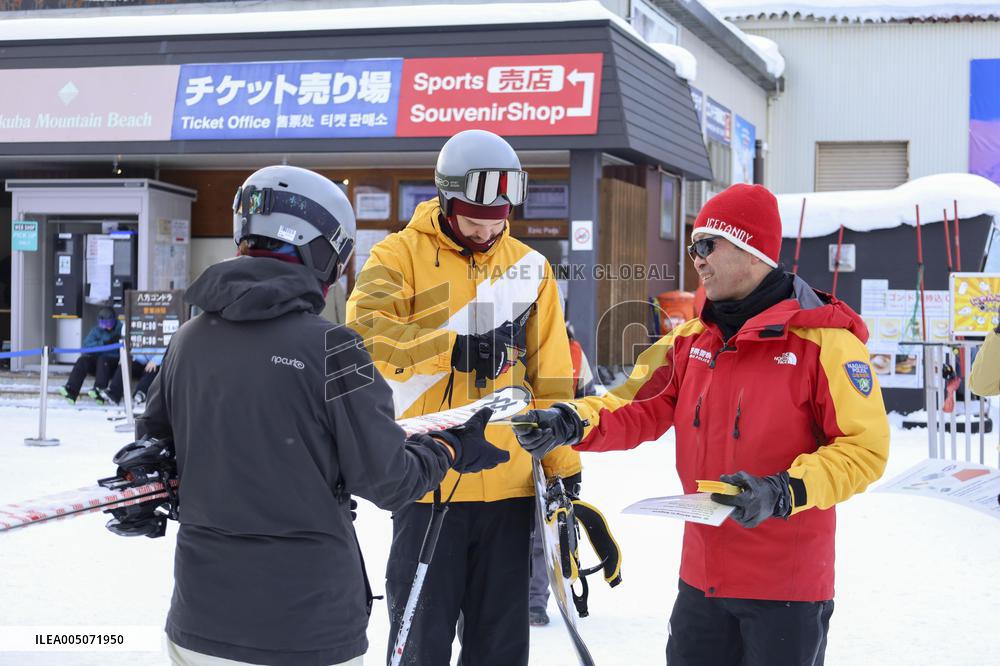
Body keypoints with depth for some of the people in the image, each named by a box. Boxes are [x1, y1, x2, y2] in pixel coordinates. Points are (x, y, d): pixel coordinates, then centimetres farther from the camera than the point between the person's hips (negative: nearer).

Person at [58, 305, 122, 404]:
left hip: (114, 363, -4)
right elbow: (86, 346, -4)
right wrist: (103, 343, -17)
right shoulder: (96, 331, 13)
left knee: (103, 360, -34)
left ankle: (99, 392, -47)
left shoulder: (120, 330, 4)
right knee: (82, 360, -24)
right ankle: (71, 391, -38)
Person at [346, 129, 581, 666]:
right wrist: (452, 348, -25)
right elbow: (364, 326, -18)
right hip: (430, 479, -3)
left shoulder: (529, 267, 10)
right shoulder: (402, 253, -1)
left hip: (510, 483, 3)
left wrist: (563, 465, 9)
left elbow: (551, 378, 12)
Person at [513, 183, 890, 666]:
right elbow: (641, 408, 4)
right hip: (702, 576, 6)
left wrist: (784, 493, -25)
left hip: (786, 584, -6)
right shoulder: (692, 339, 9)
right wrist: (573, 422, -14)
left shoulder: (822, 340, -12)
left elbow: (864, 447, -14)